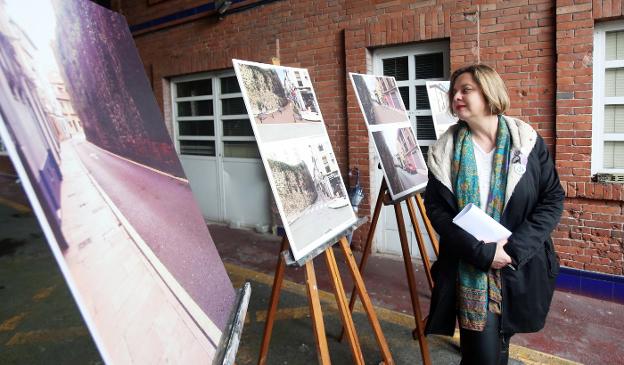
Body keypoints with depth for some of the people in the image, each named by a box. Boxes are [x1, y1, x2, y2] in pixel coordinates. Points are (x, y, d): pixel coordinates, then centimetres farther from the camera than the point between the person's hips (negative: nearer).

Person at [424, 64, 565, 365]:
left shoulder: (527, 141, -1)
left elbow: (553, 199, -1)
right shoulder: (445, 150, -2)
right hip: (469, 270, -1)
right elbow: (436, 209, -6)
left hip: (520, 270, 2)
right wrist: (482, 252, -16)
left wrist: (515, 247, -14)